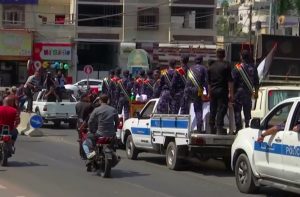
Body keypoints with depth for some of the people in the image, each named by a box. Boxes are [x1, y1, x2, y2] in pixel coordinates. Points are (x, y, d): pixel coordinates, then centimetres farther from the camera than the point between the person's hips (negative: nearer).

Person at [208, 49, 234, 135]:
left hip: (213, 91, 5)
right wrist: (231, 93, -10)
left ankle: (212, 129, 16)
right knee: (221, 110, -5)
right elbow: (230, 80, -11)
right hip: (222, 91, -5)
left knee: (212, 111, 11)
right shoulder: (226, 65, -6)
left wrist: (209, 93, 23)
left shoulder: (211, 66, 10)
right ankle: (219, 128, -11)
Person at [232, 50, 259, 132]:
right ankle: (247, 127, 11)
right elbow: (256, 82, 7)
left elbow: (233, 81, -10)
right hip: (248, 92, 4)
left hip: (239, 91, -4)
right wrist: (256, 92, 16)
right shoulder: (253, 67, 3)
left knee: (237, 110, 1)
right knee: (247, 111, 12)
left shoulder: (237, 68, -9)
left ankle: (239, 128, -5)